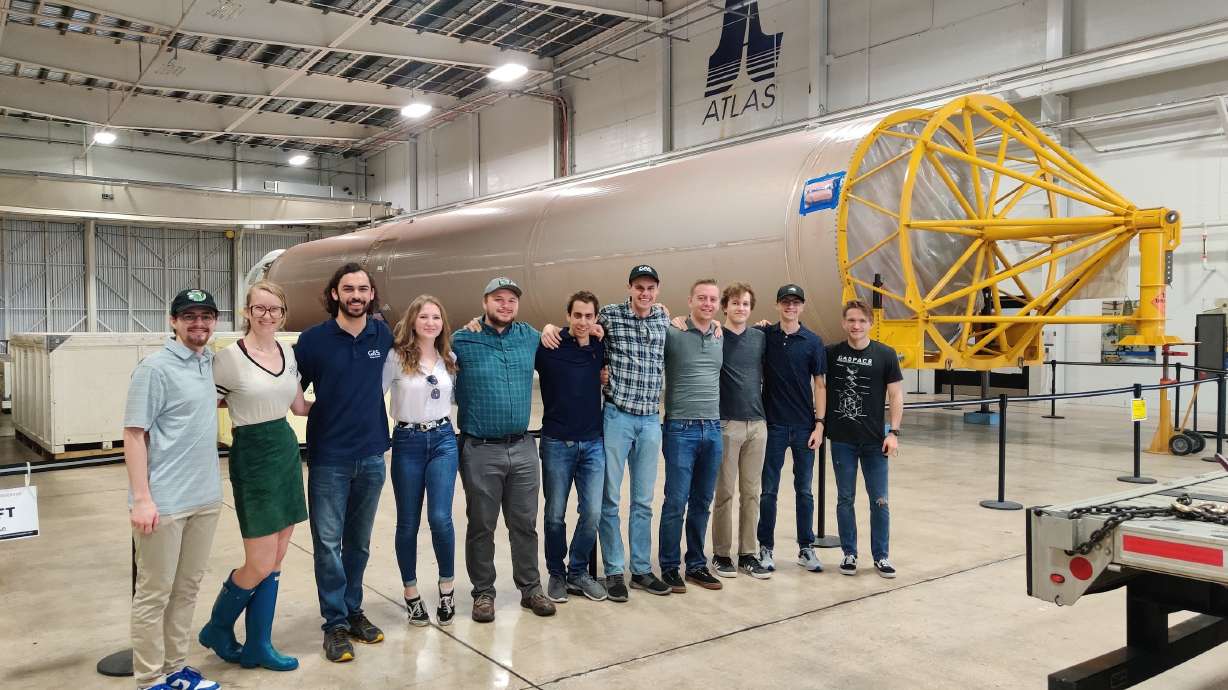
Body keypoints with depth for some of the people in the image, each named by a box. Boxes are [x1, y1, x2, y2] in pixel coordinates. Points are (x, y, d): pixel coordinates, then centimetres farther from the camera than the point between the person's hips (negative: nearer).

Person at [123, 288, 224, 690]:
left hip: (206, 498, 7)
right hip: (164, 502, -7)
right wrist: (141, 499, -17)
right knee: (154, 595, 5)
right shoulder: (155, 368, -12)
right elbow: (134, 434, -14)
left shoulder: (210, 362, 8)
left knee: (187, 589, 15)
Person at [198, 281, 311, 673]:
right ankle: (217, 629, 24)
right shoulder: (229, 358, -12)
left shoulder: (288, 354, 7)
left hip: (287, 453, 6)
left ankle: (258, 646, 22)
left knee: (274, 563, 10)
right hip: (252, 459, -6)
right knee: (260, 566, -2)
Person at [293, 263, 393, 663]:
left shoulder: (382, 335, 2)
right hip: (329, 458, -3)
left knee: (359, 541, 14)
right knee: (328, 543, 1)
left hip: (372, 455, 3)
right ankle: (335, 622, 12)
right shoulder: (313, 339, -7)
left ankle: (353, 611, 27)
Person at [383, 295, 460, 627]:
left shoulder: (450, 358, 7)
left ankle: (447, 587, 11)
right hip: (407, 441, -2)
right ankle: (411, 593, 21)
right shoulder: (396, 357, -5)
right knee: (408, 523, 6)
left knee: (440, 518, -8)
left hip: (443, 440, 2)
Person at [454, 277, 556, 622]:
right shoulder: (462, 341, -5)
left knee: (525, 523, 12)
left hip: (523, 448, 3)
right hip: (480, 450, -3)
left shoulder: (530, 337, 6)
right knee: (481, 526, 8)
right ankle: (483, 593, 22)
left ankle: (530, 588, 25)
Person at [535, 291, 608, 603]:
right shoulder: (548, 347, -8)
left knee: (592, 513, 2)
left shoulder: (599, 348, 4)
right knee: (555, 515, 7)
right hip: (557, 444, -3)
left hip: (593, 443, 3)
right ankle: (556, 574, 25)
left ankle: (578, 572, 22)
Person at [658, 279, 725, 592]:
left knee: (702, 503, 12)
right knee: (676, 502, -2)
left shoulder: (721, 338, 10)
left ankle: (696, 565, 23)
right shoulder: (672, 333, -6)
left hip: (713, 429, 5)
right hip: (681, 429, -5)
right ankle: (669, 568, 10)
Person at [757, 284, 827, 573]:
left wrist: (819, 424, -4)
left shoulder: (812, 341, 0)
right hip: (773, 425, 0)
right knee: (769, 490, 6)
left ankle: (806, 548, 20)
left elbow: (819, 385, 2)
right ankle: (766, 547, 17)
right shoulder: (763, 335, 1)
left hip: (804, 426, 0)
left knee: (804, 490, 9)